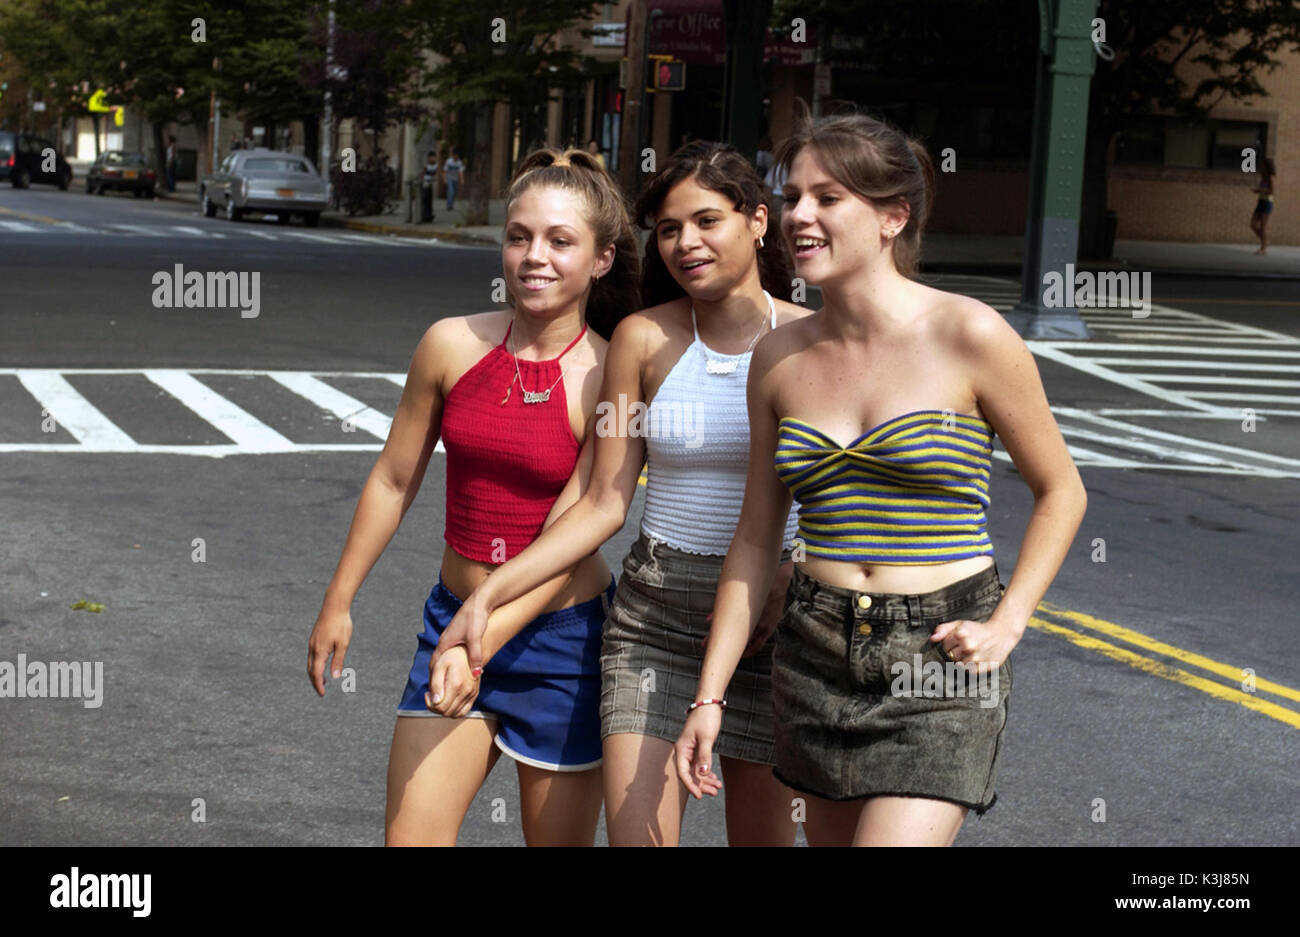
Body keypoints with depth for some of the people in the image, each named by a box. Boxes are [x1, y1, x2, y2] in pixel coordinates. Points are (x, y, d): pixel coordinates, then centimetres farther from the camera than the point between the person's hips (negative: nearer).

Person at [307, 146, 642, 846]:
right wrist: (338, 603, 14)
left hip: (561, 635, -3)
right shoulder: (452, 345, -3)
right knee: (408, 836, -1)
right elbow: (394, 481, 9)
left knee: (559, 839, 8)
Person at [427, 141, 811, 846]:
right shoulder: (644, 339, 0)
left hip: (774, 622, 0)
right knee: (635, 834, -5)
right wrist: (490, 592, -7)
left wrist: (784, 590, -16)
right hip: (653, 621, 1)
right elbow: (603, 505, 2)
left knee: (763, 833, 9)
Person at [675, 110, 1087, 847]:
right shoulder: (781, 357, 4)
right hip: (817, 656, 5)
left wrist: (1005, 626, -9)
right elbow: (756, 541, 10)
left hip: (939, 657, -5)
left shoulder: (970, 337, -9)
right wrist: (709, 697, 7)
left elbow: (1061, 492, 2)